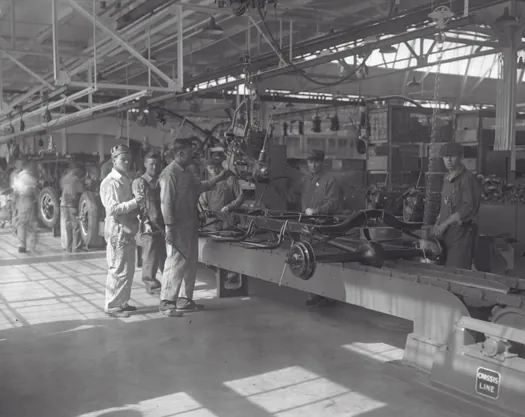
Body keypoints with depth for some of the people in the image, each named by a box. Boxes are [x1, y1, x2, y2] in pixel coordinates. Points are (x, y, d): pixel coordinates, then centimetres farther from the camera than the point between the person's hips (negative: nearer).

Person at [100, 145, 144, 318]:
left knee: (128, 269, 14)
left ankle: (121, 302, 24)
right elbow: (112, 208, -20)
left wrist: (138, 207, 7)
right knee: (119, 270, -5)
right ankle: (112, 306, 4)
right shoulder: (110, 182, -11)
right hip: (117, 231, -9)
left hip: (129, 230, 9)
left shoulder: (126, 181, 15)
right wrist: (133, 203, -26)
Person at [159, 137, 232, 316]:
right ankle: (166, 303, -1)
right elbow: (166, 202, -19)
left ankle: (185, 300, 23)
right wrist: (169, 228, -22)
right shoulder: (169, 174, -15)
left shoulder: (187, 173, 13)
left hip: (190, 226, 9)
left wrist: (219, 178, 29)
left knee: (190, 263, 13)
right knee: (176, 263, -7)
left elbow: (200, 186, 33)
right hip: (178, 227, -9)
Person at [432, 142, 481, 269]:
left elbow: (470, 207, -17)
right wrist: (437, 225, 10)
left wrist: (444, 224, -16)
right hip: (446, 234, 8)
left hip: (461, 233, -8)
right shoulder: (447, 179, 17)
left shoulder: (468, 178, -9)